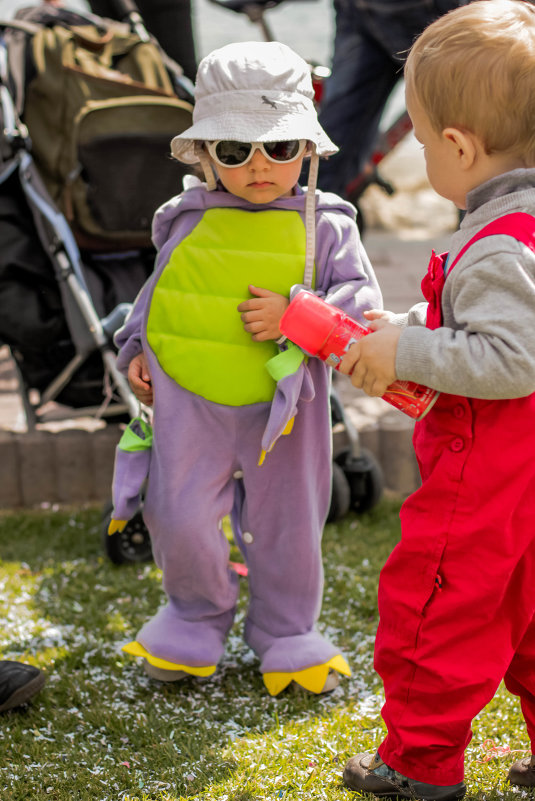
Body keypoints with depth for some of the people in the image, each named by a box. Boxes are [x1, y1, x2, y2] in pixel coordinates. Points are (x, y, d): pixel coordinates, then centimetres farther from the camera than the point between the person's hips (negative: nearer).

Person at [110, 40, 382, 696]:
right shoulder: (187, 220, 0)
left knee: (286, 523, 12)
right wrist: (137, 350, 3)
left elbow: (361, 298, -9)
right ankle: (197, 618, 29)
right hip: (189, 401, 1)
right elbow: (157, 292, 13)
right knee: (177, 518, 2)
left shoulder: (325, 225, -6)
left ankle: (286, 635, 33)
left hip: (283, 404, -1)